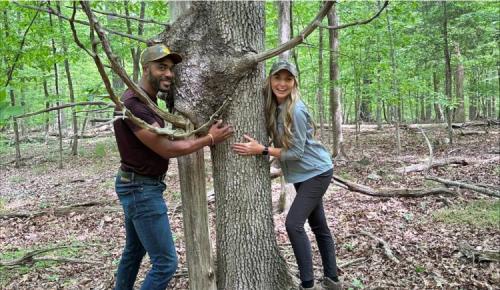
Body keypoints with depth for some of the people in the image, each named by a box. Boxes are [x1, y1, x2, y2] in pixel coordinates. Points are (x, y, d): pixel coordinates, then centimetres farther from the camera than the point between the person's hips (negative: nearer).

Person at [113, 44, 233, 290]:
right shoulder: (134, 102, -22)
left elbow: (161, 144, 9)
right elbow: (167, 149, -22)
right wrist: (210, 139, -13)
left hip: (139, 186, 11)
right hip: (141, 188, -11)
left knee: (134, 251, 23)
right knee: (165, 262, -6)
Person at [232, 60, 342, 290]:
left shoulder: (295, 110, -24)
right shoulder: (273, 106, -1)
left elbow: (297, 152, -23)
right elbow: (280, 142, 8)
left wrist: (261, 150, -25)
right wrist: (261, 147, -8)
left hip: (317, 172, -8)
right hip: (303, 174, 8)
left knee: (294, 223, -13)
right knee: (318, 226, 14)